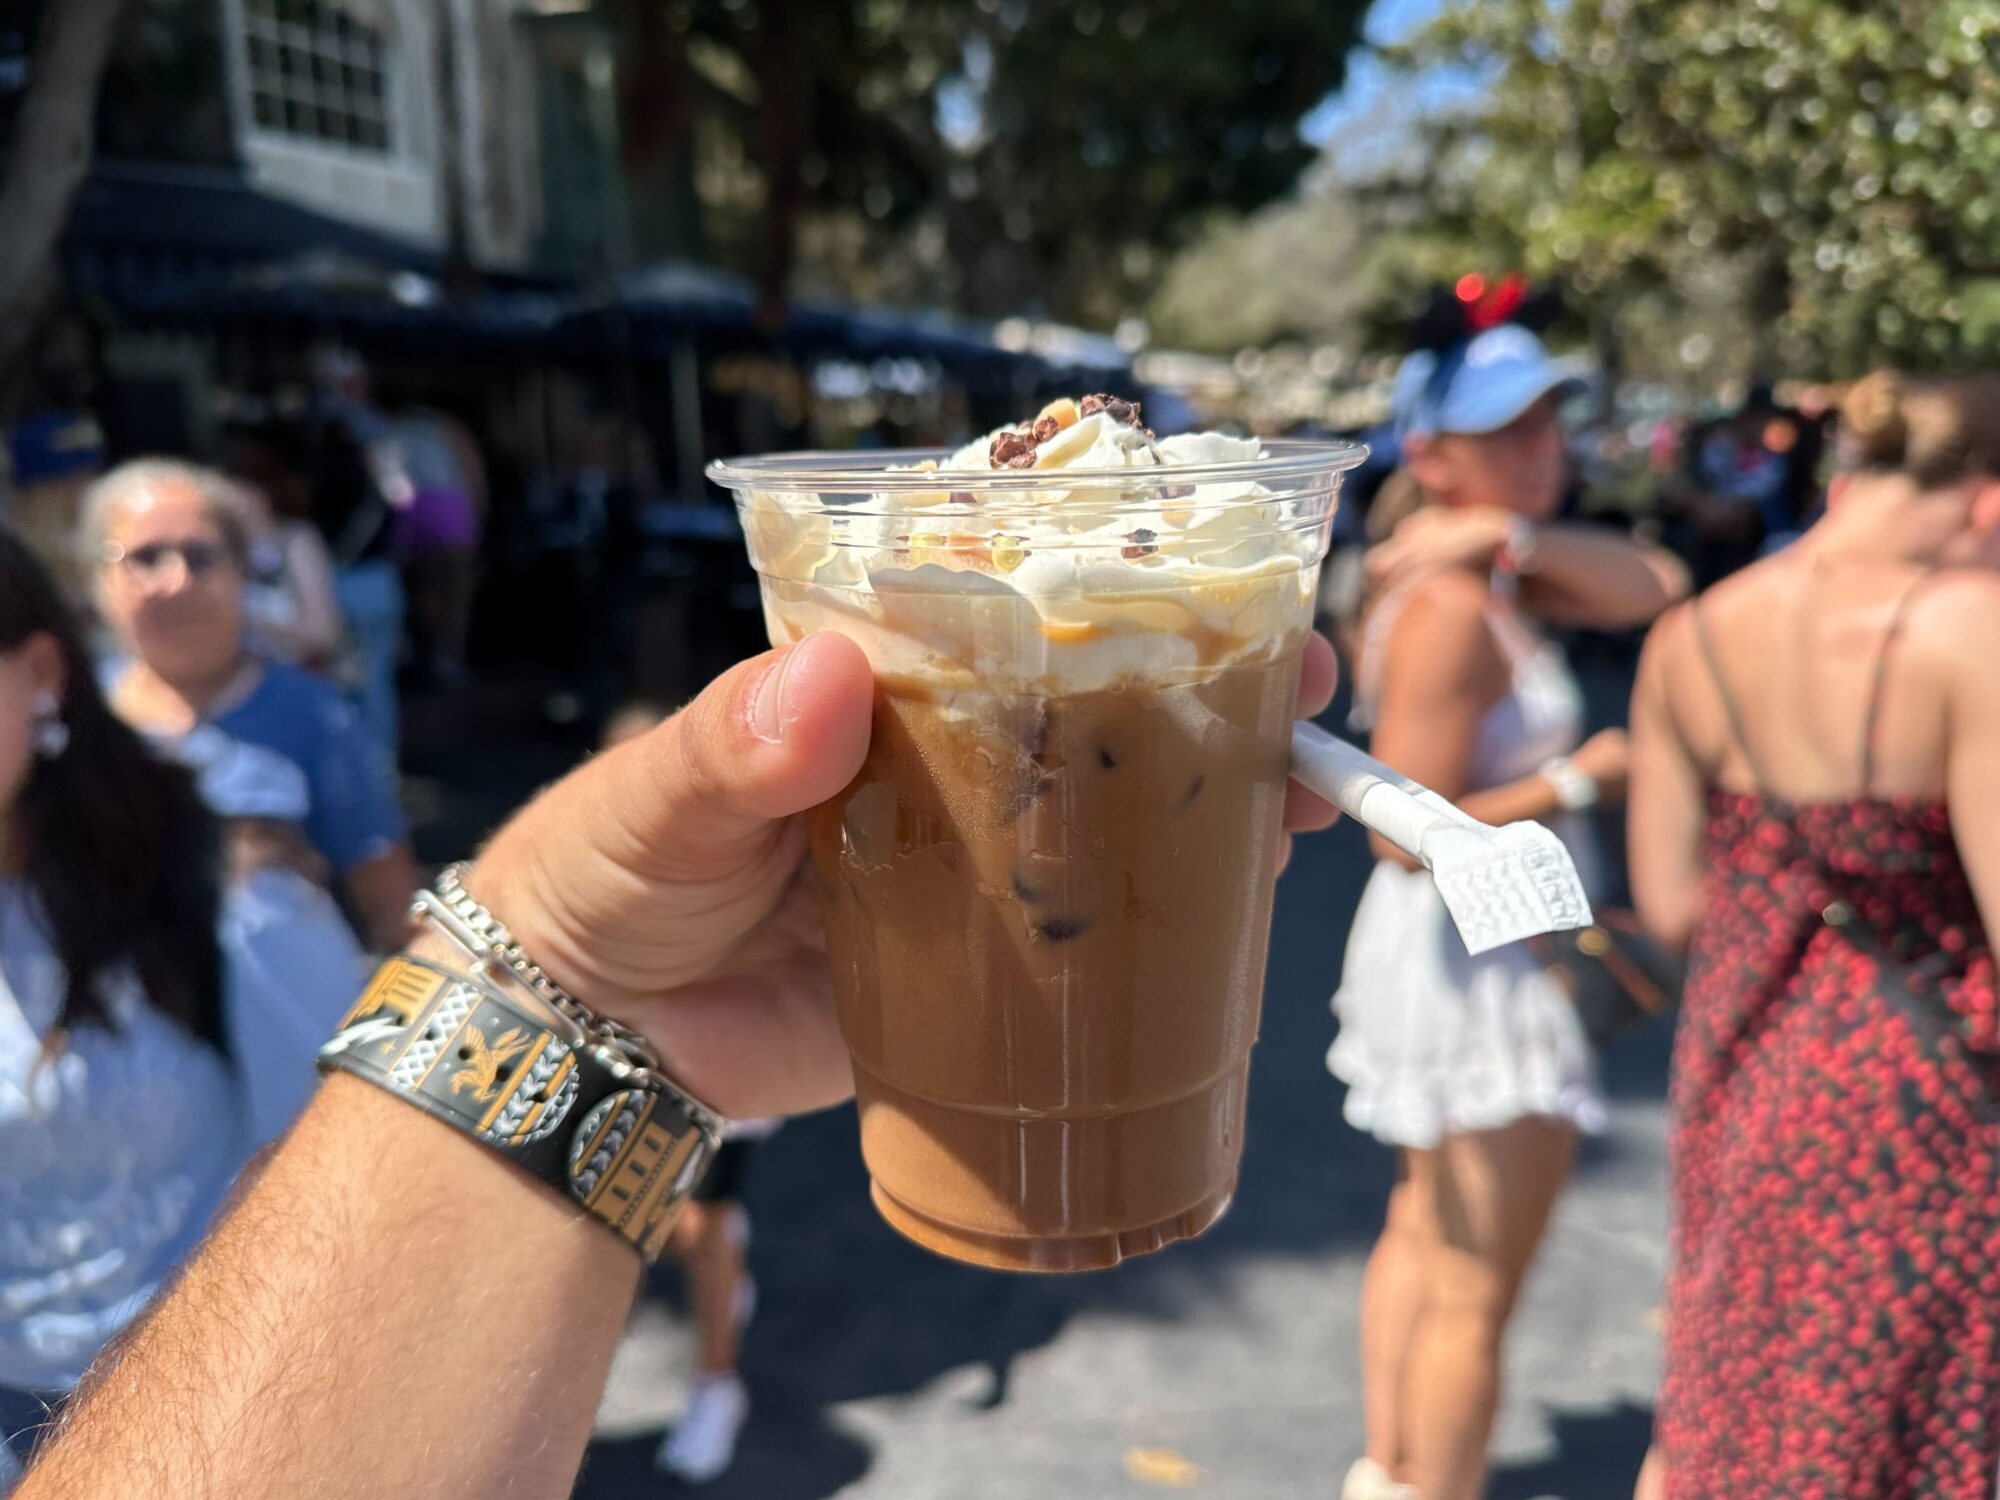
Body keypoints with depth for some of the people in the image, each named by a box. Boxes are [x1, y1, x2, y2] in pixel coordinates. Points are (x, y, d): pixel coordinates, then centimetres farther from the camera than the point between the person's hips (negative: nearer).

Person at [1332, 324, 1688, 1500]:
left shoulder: (1491, 575, 6)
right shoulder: (1451, 610, -23)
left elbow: (1655, 589, -5)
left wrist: (1517, 535, -17)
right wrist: (1578, 782, -18)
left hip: (1457, 951, 10)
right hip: (1484, 960, -10)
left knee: (1426, 1239, 23)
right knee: (1475, 1293, 5)